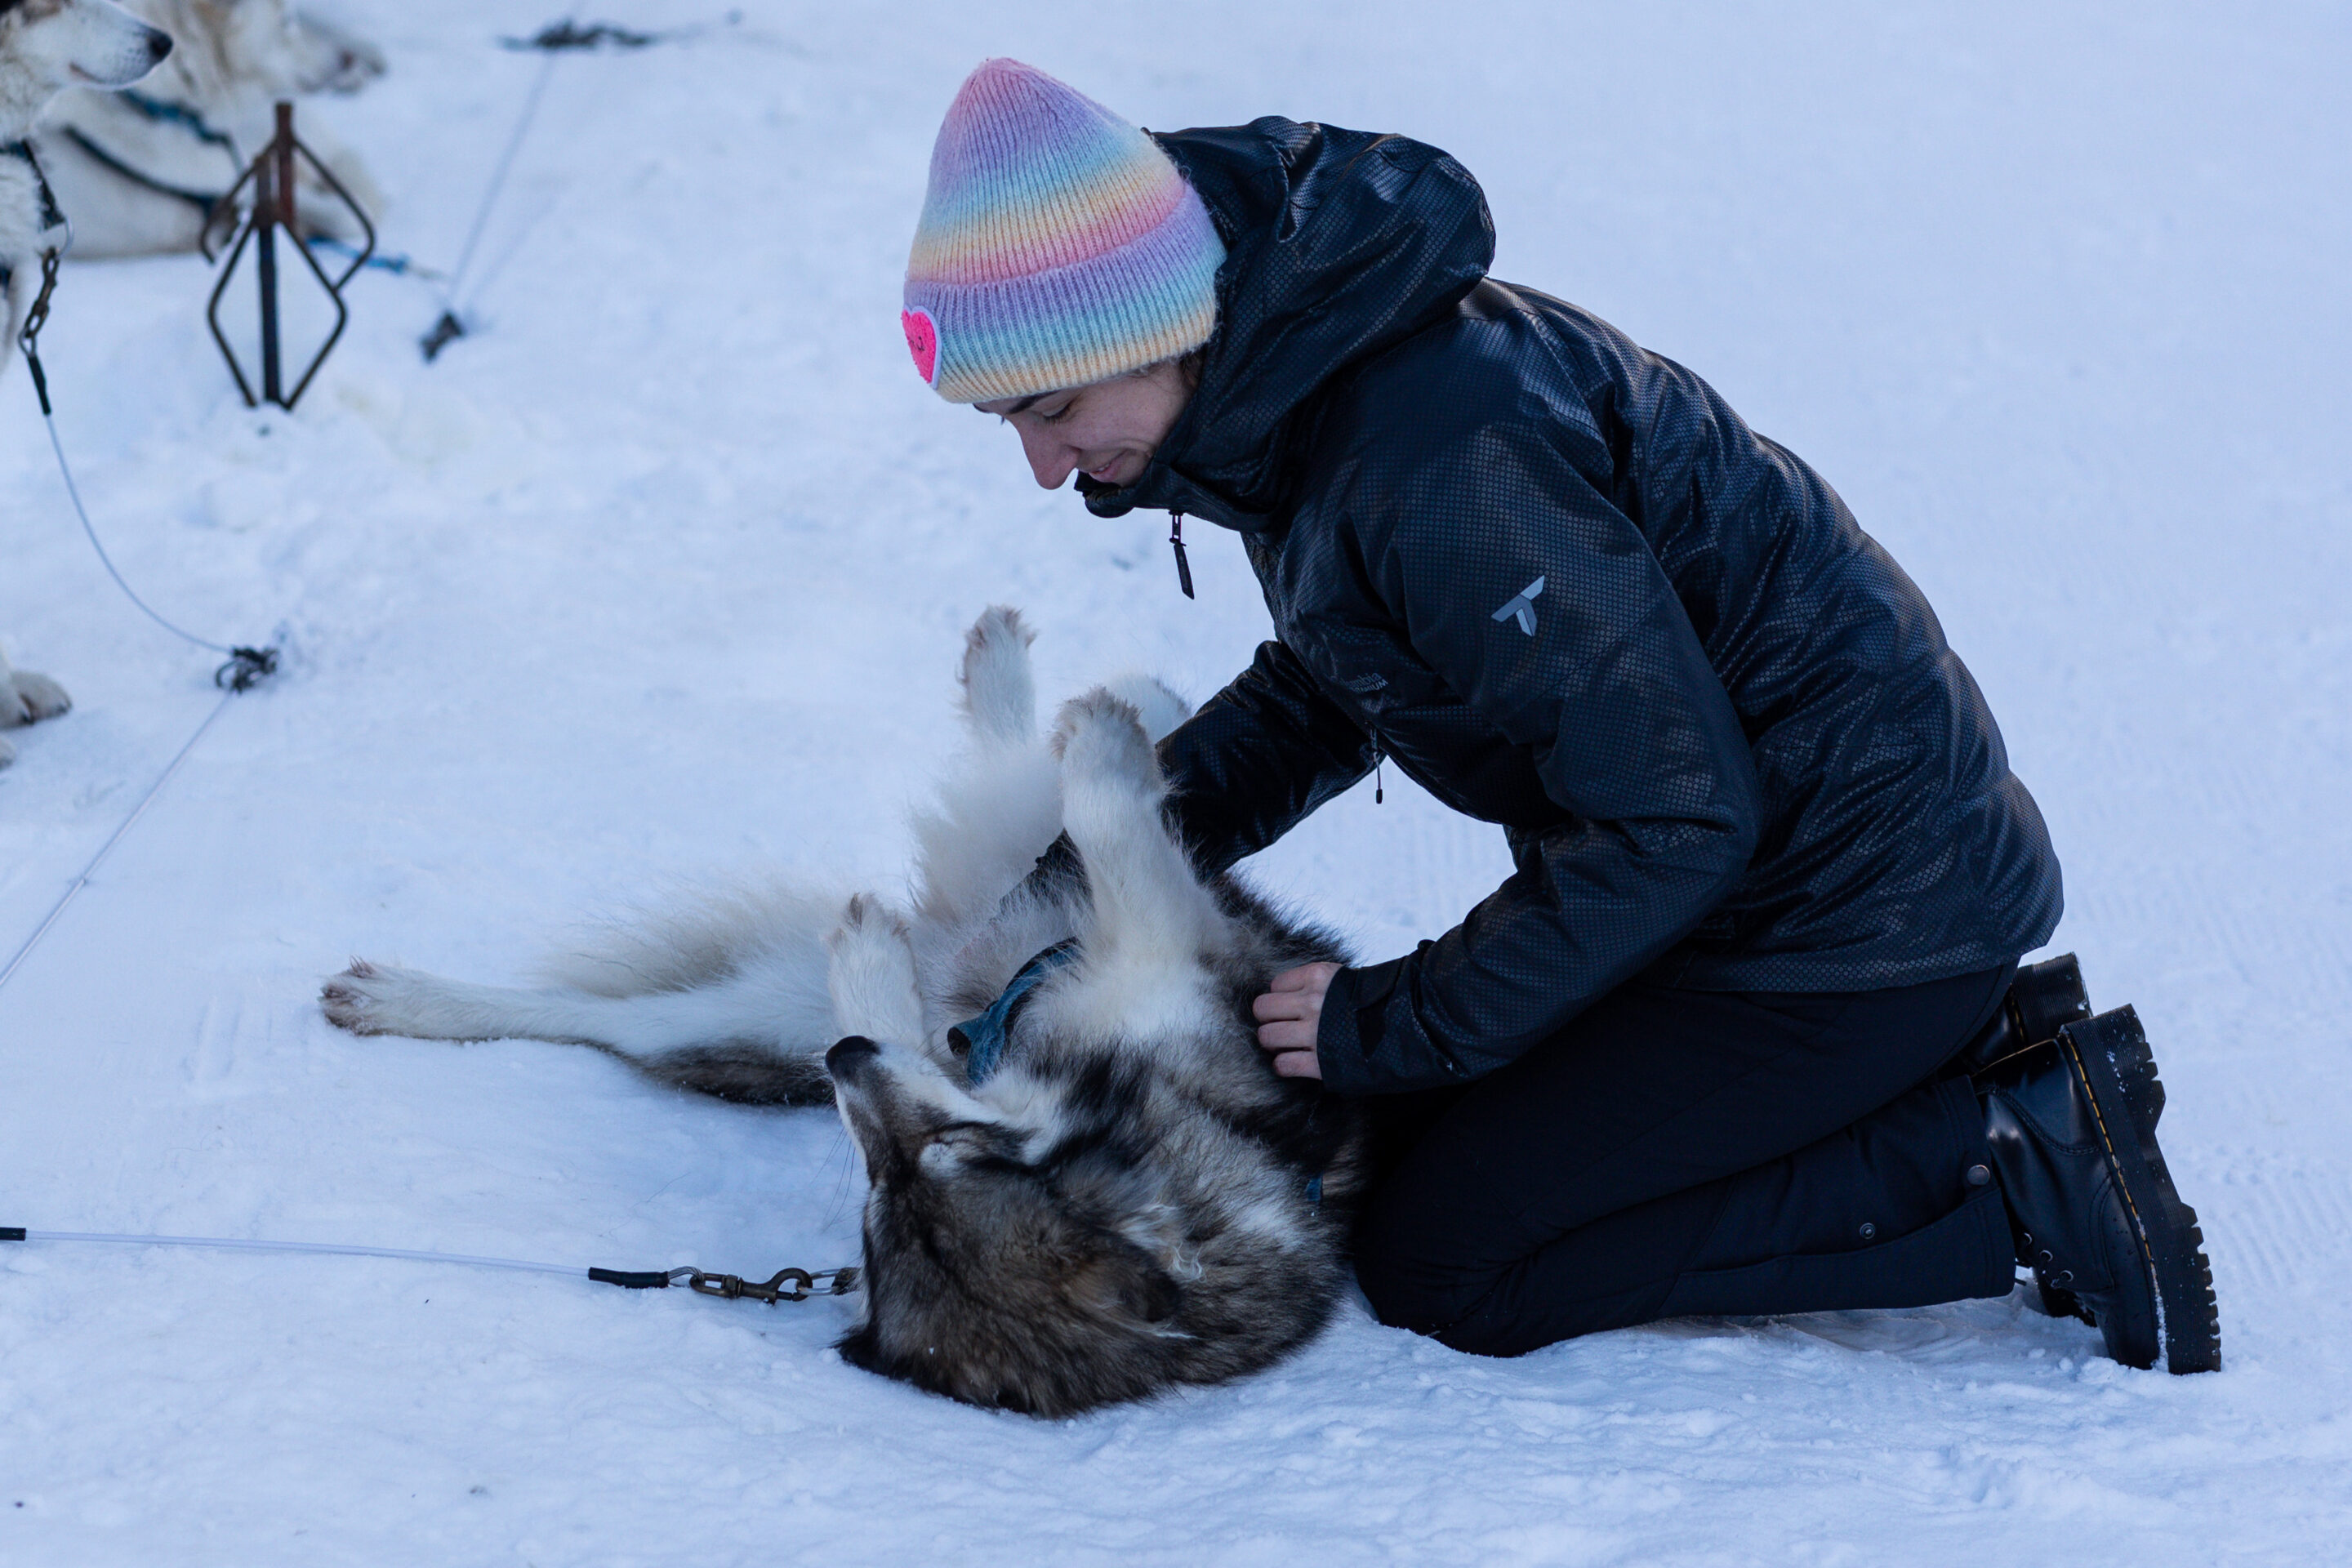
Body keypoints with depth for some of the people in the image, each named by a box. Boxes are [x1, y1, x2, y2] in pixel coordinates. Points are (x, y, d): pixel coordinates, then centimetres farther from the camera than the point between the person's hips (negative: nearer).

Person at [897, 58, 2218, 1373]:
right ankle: (1964, 1056, 12)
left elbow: (1671, 818, -25)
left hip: (1861, 904, -10)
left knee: (1439, 1261, -6)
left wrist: (1404, 1022, -15)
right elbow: (1337, 681, 19)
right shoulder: (1292, 385, 2)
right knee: (1433, 1134, 16)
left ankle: (2021, 1178, -7)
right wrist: (1162, 809, 1)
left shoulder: (1435, 462, -29)